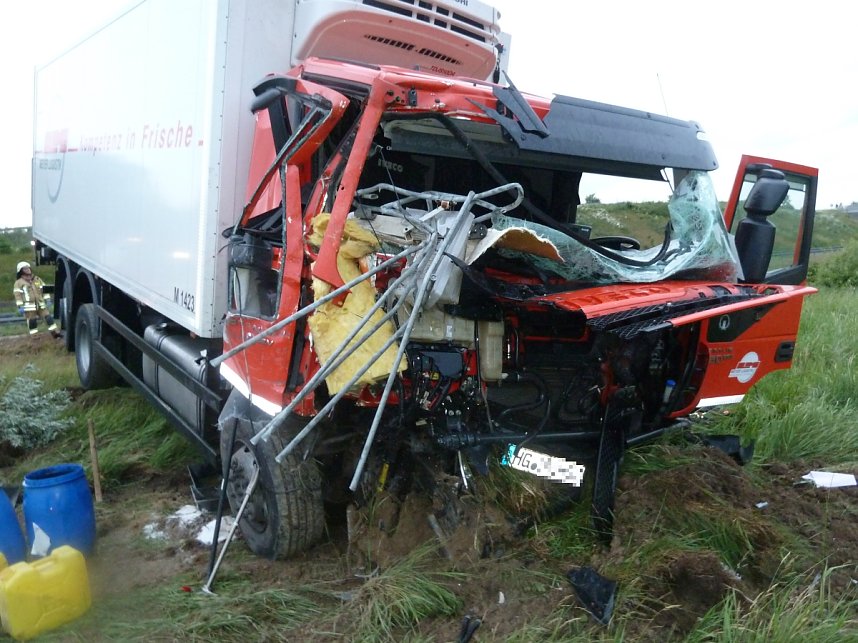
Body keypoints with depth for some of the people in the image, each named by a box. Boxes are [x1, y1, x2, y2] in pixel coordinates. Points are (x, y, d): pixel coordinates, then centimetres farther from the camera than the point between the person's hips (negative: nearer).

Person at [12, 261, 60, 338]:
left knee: (48, 317, 1)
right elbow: (18, 295, -5)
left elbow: (44, 289, 16)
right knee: (32, 321, -1)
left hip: (41, 304, 4)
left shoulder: (37, 279, 15)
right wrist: (20, 306, -12)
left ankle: (55, 332, 6)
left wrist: (47, 299, 9)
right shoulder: (19, 283, 0)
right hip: (29, 306, -4)